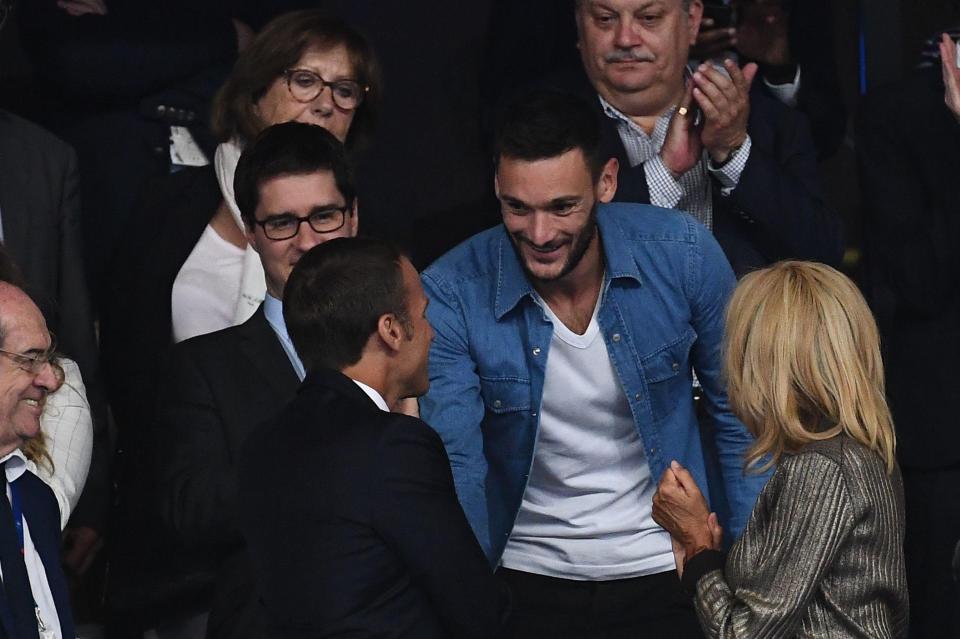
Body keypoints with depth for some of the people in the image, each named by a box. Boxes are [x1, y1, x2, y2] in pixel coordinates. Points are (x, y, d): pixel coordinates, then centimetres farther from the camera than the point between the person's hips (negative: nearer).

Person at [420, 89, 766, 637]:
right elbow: (456, 464, -19)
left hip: (663, 573, 1)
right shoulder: (452, 294, -17)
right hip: (526, 583, -1)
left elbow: (738, 415, -2)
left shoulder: (684, 255, -13)